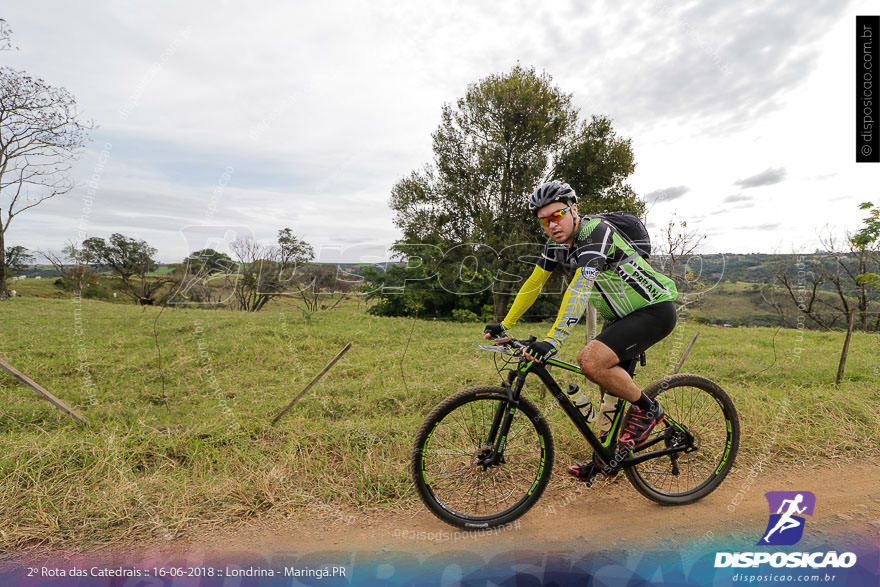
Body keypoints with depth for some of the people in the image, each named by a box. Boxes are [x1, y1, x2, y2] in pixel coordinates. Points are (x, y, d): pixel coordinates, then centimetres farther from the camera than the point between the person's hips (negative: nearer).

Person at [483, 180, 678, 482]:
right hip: (620, 315, 8)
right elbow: (533, 284, 5)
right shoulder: (557, 243, -1)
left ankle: (648, 409, -1)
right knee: (609, 387, 11)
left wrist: (552, 341, -44)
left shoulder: (597, 232, -26)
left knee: (592, 361, -25)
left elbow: (578, 290, -38)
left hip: (655, 310, -8)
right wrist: (504, 325, 3)